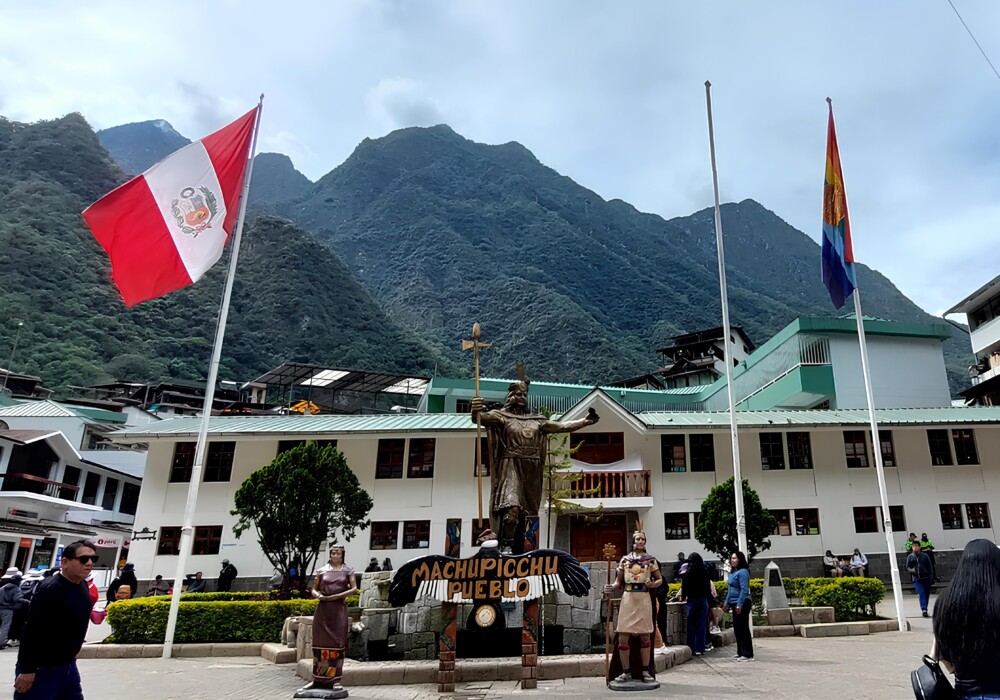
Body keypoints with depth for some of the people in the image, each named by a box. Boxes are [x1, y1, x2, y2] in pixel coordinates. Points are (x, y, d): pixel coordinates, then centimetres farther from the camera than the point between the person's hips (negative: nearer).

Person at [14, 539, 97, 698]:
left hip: (68, 666, 8)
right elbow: (31, 631, -22)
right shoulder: (50, 588, -21)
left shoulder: (82, 585, 4)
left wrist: (70, 656, 19)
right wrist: (27, 670, -22)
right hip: (41, 670, -8)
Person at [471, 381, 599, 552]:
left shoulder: (537, 420, 18)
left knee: (524, 511, 8)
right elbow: (483, 417, -18)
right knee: (512, 507, -25)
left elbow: (561, 426, 18)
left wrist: (584, 421, 12)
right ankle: (506, 545, -19)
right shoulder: (502, 416, 1)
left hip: (531, 472, 5)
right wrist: (476, 411, -42)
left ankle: (518, 550, 16)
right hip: (511, 468, -5)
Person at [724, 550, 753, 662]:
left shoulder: (742, 572, -14)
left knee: (743, 628, -5)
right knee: (737, 628, 14)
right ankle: (740, 652, 22)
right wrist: (727, 603, 20)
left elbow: (744, 589, -20)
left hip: (742, 603, -10)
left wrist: (739, 605, -23)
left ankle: (748, 655, 0)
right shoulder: (734, 573, 14)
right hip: (735, 604, 10)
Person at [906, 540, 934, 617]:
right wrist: (912, 570, -16)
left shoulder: (925, 556, 4)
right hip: (917, 579, -2)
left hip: (926, 578, 2)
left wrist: (931, 578, -1)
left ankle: (924, 609, 23)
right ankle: (924, 609, -20)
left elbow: (930, 568, 6)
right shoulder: (910, 557, 3)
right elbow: (907, 567, 6)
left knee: (927, 594, 8)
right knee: (921, 594, -15)